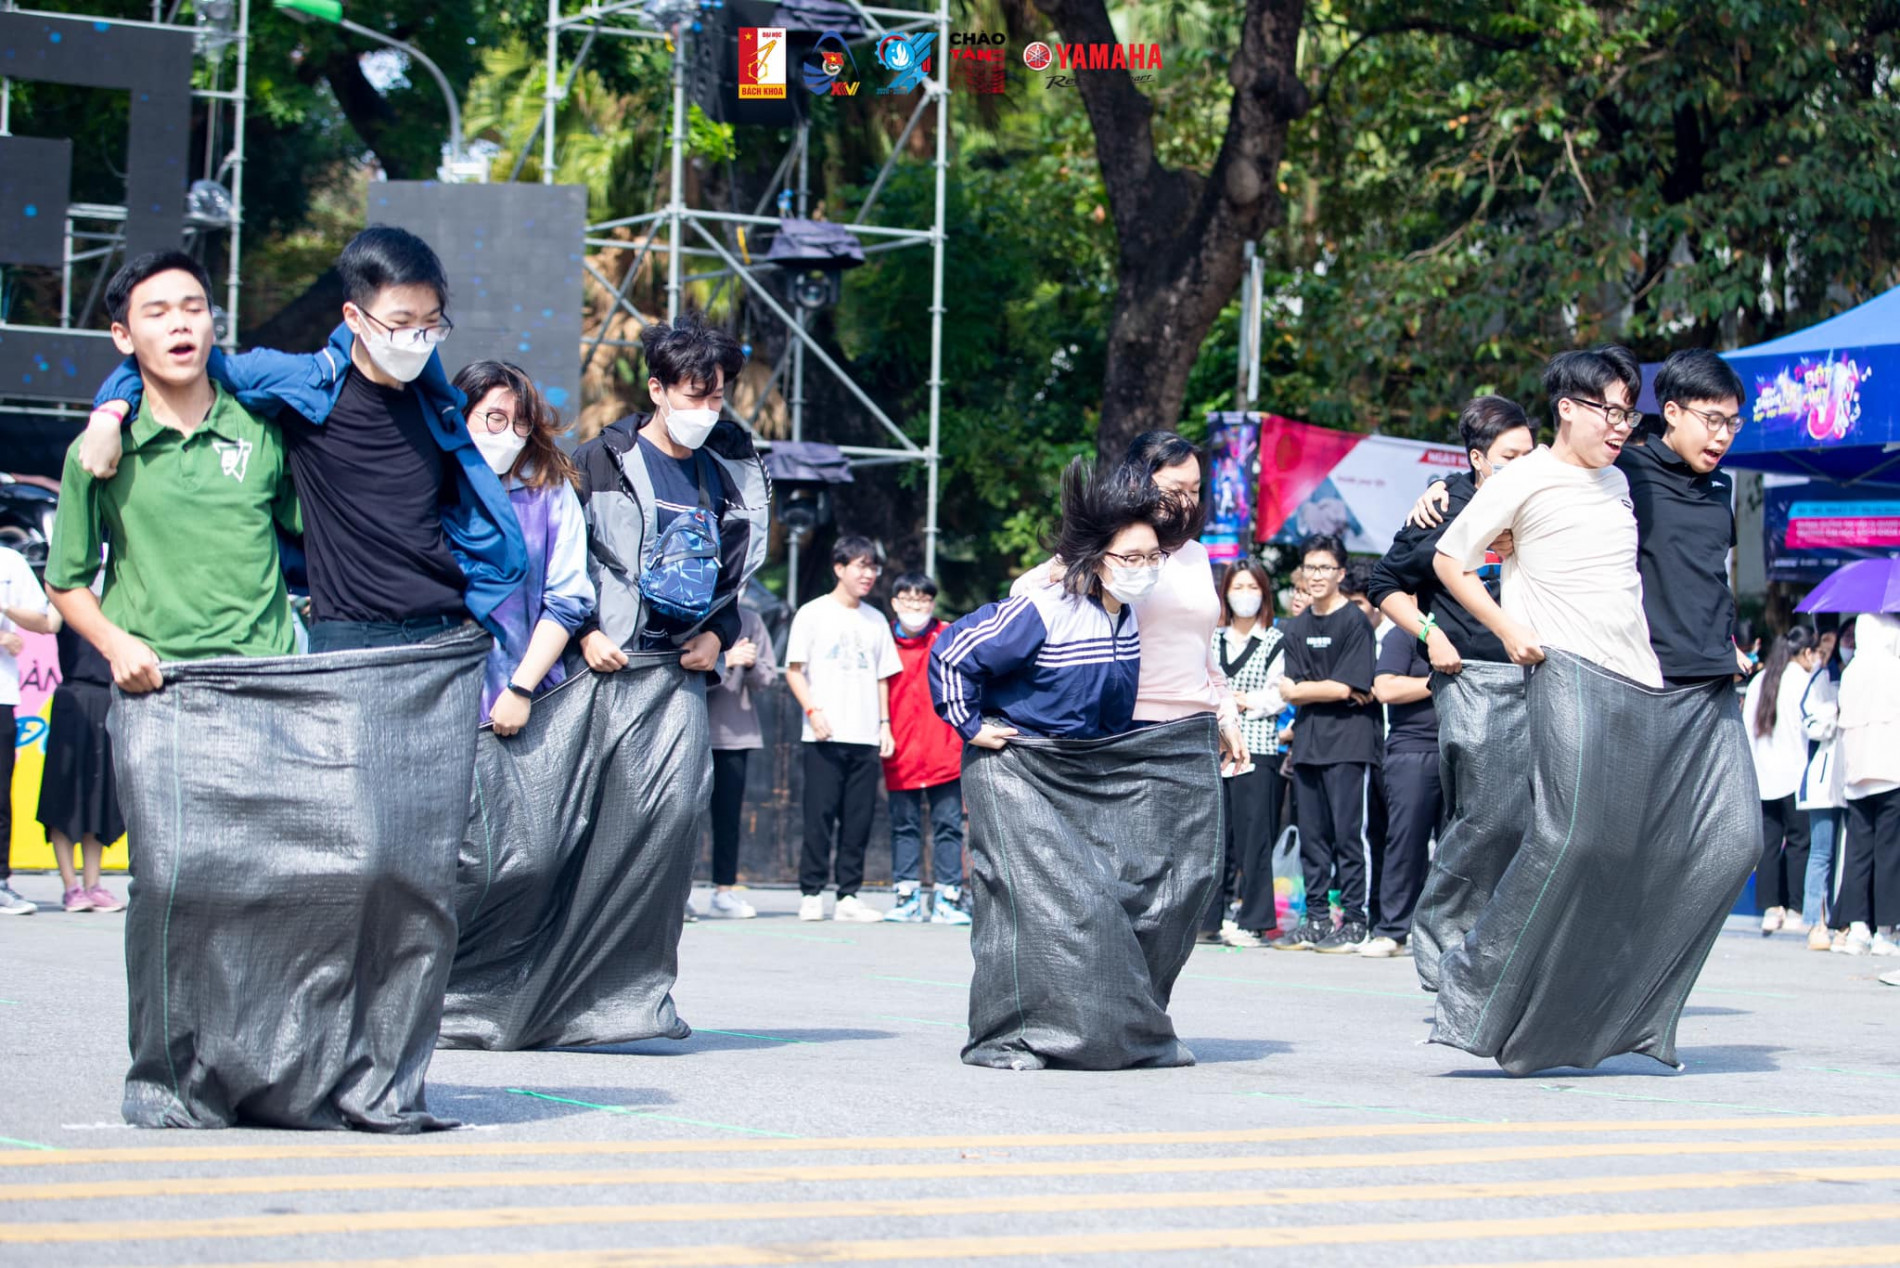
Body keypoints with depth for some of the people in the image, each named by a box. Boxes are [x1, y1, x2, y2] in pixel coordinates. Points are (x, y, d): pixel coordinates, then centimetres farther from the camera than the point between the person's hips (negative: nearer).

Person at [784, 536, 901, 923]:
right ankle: (811, 894, -1)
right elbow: (794, 670, 1)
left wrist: (885, 723, 11)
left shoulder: (875, 620, 16)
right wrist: (813, 710, -11)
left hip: (866, 738, 4)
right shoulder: (813, 614, 4)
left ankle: (849, 895, 5)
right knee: (820, 814, -6)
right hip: (825, 736, -4)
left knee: (859, 818, 1)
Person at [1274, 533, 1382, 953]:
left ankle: (1354, 922, -4)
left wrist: (1301, 690, 0)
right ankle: (1317, 921, 12)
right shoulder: (1297, 627, 15)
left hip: (1349, 741, -6)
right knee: (1312, 836, 7)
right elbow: (1291, 693, 7)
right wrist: (1332, 690, -9)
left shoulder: (1355, 622, -4)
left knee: (1349, 834, -7)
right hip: (1308, 741, 6)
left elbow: (1345, 687, -11)